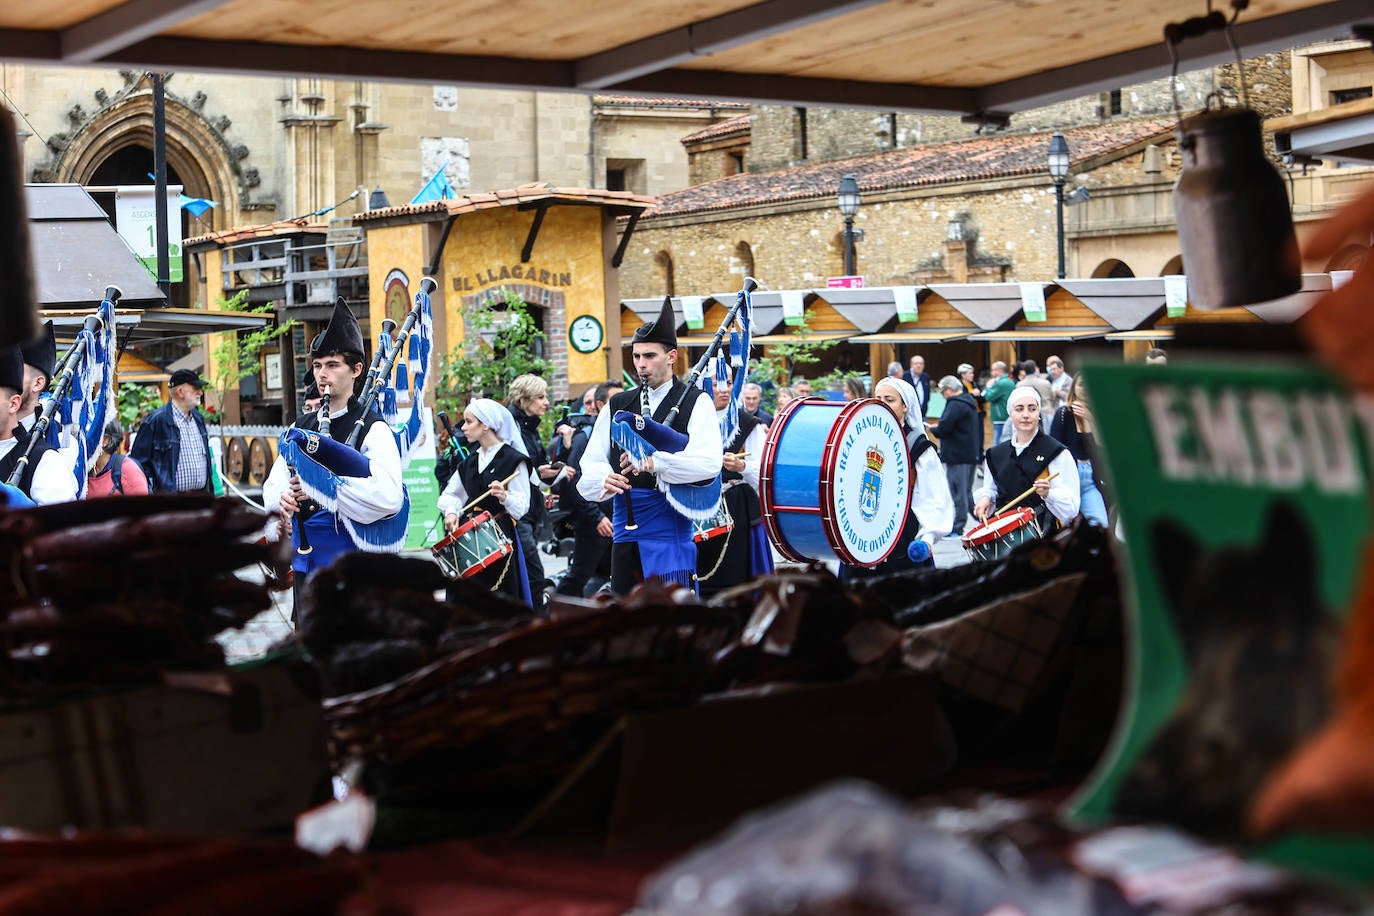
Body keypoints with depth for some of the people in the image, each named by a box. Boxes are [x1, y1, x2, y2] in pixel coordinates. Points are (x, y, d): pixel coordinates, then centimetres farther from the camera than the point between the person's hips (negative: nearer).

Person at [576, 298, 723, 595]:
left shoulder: (695, 402, 0)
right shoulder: (617, 406, 15)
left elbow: (709, 462, -15)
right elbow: (590, 464, 10)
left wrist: (655, 462, -28)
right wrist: (604, 480, -14)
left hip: (671, 529, -5)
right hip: (626, 531, 5)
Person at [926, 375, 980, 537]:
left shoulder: (955, 404, -17)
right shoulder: (969, 402, 16)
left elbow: (944, 428, -23)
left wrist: (933, 429, -2)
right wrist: (939, 428, 14)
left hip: (958, 456, -10)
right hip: (971, 455, 10)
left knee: (957, 492, -5)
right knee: (966, 491, 18)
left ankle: (956, 527, -2)